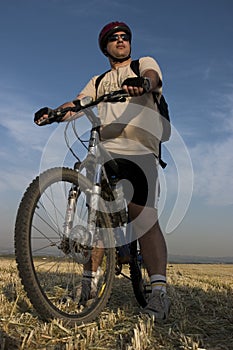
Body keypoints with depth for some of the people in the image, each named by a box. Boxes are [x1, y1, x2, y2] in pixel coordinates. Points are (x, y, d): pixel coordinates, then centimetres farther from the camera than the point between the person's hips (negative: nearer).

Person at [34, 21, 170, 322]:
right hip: (105, 151, 4)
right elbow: (78, 104, 16)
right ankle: (92, 280, 8)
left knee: (145, 219, -17)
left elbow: (152, 77, -5)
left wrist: (143, 83, -31)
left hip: (140, 152, -4)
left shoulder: (144, 63, 20)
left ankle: (159, 291, -18)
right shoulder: (98, 81, 30)